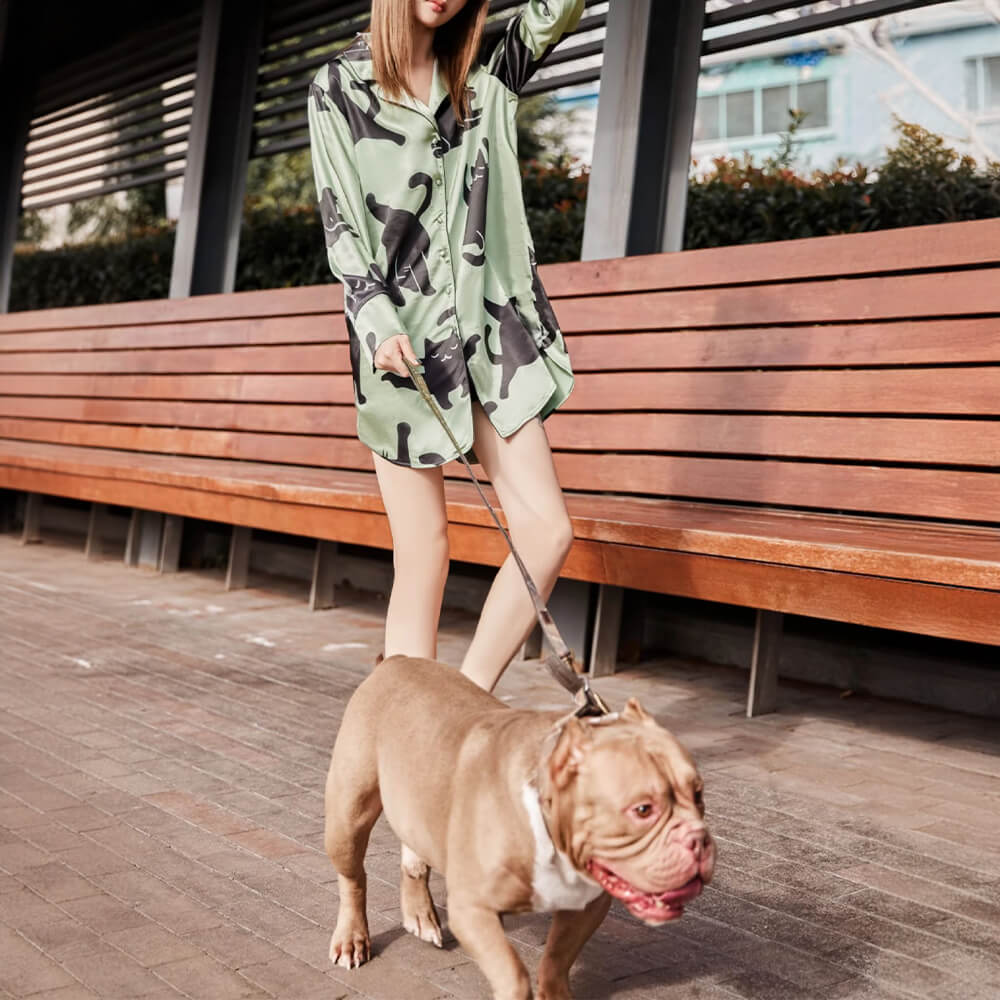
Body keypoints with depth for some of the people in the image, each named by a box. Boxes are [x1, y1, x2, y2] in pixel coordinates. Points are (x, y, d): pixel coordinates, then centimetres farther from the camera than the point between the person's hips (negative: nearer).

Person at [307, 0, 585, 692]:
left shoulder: (485, 77, 16)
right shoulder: (338, 88, 6)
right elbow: (341, 222, -1)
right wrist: (380, 326, -14)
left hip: (489, 329, 4)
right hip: (399, 339, -3)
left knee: (548, 530, -7)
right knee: (424, 554, -4)